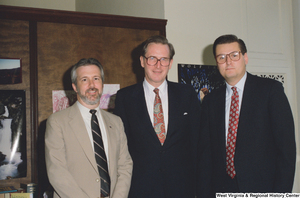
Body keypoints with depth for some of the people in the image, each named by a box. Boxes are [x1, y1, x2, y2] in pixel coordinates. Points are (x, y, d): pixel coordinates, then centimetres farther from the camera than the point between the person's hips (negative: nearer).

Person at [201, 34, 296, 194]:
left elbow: (286, 145, -8)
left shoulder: (271, 89, -3)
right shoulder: (211, 100, 9)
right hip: (221, 188, 3)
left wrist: (281, 191, -14)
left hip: (261, 187, -3)